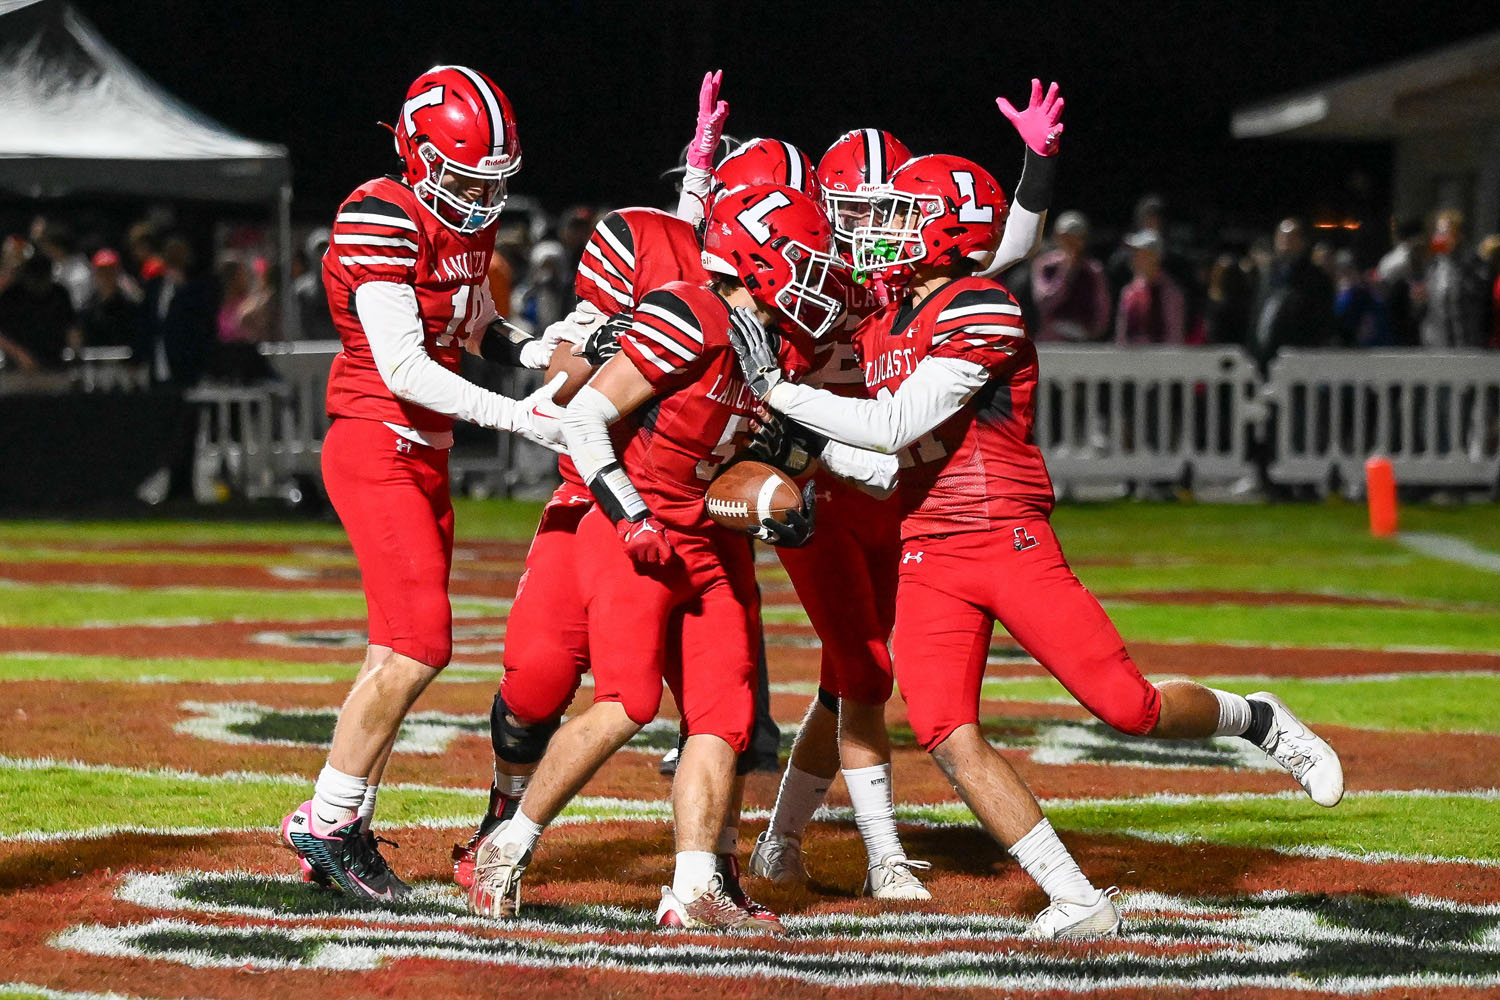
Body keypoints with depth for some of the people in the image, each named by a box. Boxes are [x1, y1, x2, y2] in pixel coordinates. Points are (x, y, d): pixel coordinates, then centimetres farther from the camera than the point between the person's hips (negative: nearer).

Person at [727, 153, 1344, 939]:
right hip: (928, 561, 7)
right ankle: (1077, 902, -8)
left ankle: (1254, 720, 24)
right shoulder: (881, 325, 13)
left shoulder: (981, 314, -13)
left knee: (1130, 709, -8)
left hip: (1012, 543, -7)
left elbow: (893, 427, -19)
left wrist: (777, 389, -17)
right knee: (948, 739, -12)